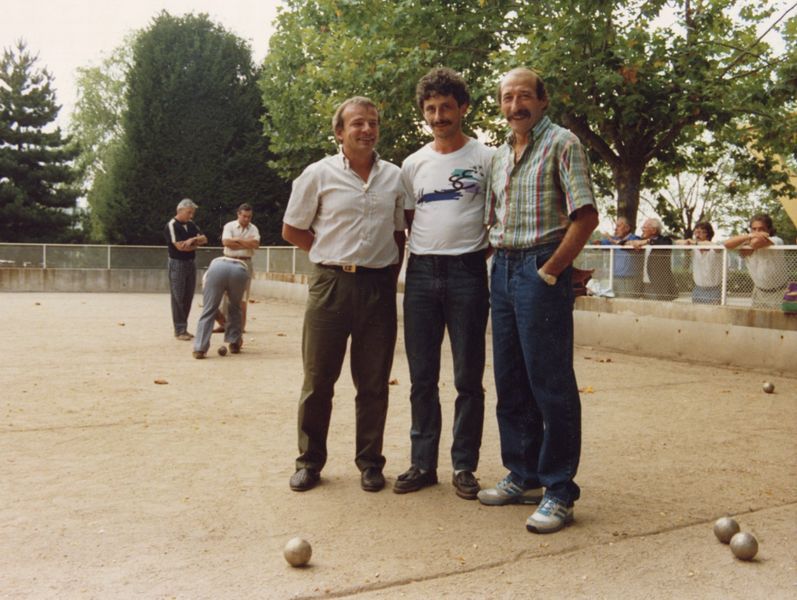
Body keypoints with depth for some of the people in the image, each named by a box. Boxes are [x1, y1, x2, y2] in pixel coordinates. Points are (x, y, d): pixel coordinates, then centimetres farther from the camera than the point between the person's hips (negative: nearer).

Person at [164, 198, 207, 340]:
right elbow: (180, 246, -19)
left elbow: (204, 239, 7)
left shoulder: (191, 225, 10)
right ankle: (179, 330, 0)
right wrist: (196, 245, -3)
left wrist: (193, 239, -14)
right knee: (178, 297, -3)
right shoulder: (171, 226, -11)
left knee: (188, 297, 8)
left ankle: (183, 328, 15)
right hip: (177, 264, -7)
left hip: (191, 263, 7)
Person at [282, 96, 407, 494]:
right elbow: (292, 230, 6)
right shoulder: (319, 174, 0)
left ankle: (370, 462, 20)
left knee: (373, 383, 8)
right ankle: (310, 461, 18)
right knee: (318, 379, 4)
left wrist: (391, 273, 7)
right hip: (331, 285, -2)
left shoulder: (394, 177, 9)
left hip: (379, 287, 2)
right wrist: (335, 254, 4)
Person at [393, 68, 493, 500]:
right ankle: (422, 463, 19)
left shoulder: (485, 158, 1)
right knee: (422, 377, 8)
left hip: (466, 273, -4)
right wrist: (420, 254, 6)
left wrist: (479, 254, -5)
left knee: (468, 378, 2)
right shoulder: (413, 164, 12)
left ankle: (464, 466, 14)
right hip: (421, 273, 4)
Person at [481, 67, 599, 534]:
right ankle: (524, 476, 23)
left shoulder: (561, 144, -4)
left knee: (551, 383, -5)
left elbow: (586, 216, -13)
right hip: (503, 268, 8)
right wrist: (499, 263, 8)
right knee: (511, 382, 11)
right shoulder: (501, 156, 17)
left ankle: (559, 491, 4)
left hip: (542, 270, -8)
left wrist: (550, 271, -15)